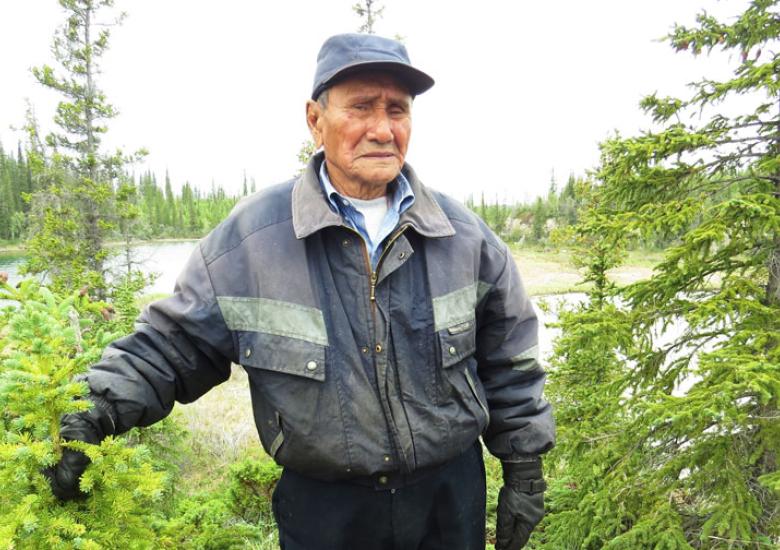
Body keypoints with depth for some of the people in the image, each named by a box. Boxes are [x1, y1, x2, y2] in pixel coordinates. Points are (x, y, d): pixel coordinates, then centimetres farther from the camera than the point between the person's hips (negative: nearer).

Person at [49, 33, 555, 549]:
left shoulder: (462, 234, -6)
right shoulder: (251, 235, -13)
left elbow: (509, 362, 2)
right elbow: (174, 341, -1)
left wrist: (524, 470, 5)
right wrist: (101, 414, -12)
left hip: (451, 494, 2)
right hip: (322, 506, -1)